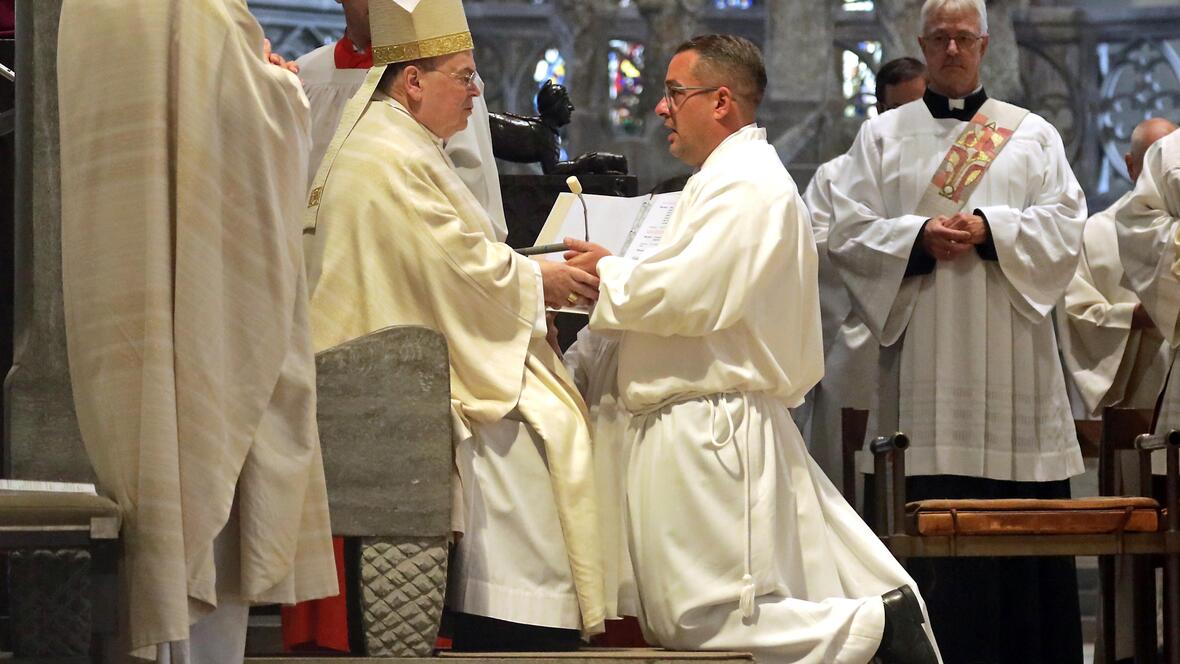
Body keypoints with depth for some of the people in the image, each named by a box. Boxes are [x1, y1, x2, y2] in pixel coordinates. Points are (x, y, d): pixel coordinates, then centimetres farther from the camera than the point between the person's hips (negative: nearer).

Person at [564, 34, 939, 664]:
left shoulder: (743, 185, -14)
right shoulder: (735, 176, 20)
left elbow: (682, 297, -21)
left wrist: (606, 274, -5)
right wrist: (617, 270, 8)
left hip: (704, 429, -11)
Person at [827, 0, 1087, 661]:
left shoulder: (1032, 134, 13)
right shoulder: (882, 136, 13)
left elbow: (1065, 226, 3)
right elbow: (849, 234, 4)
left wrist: (990, 230, -12)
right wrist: (917, 235, -13)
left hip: (1010, 358, 0)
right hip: (923, 354, 0)